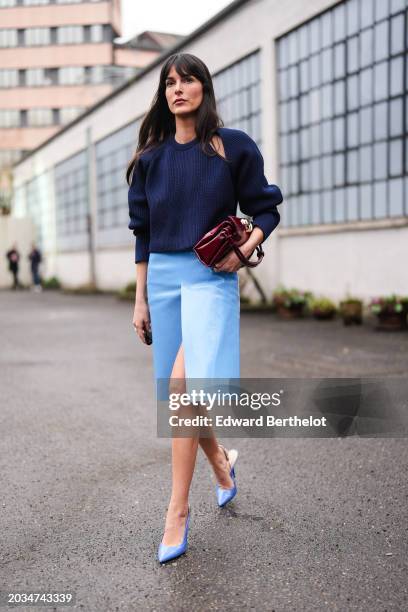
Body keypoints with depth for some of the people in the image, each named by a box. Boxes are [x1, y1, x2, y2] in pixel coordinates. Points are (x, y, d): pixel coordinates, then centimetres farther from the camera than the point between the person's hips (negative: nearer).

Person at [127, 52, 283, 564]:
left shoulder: (234, 146, 1)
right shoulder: (151, 156, 10)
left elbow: (266, 210, 6)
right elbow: (143, 232, 12)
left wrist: (244, 249, -14)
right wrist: (140, 300, 9)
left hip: (211, 276, -4)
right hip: (162, 276, 5)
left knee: (183, 381, -21)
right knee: (180, 391, 9)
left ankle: (177, 509, -10)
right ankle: (222, 464, 36)